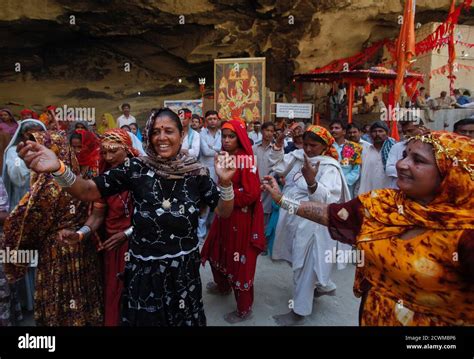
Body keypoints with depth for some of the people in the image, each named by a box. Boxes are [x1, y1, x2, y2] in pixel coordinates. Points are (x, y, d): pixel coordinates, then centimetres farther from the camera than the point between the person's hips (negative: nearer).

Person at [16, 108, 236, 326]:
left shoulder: (195, 172, -8)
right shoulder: (137, 168, -10)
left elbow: (223, 212, -6)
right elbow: (89, 192, -12)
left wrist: (225, 182, -25)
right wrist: (58, 169, -31)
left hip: (184, 271, 1)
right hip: (144, 271, 0)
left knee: (185, 320, 22)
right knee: (144, 320, 21)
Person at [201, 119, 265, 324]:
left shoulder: (246, 159, -19)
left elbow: (251, 193, -24)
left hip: (240, 218, -9)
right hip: (224, 214, 9)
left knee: (239, 260, 4)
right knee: (217, 250, 24)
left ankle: (244, 309, 23)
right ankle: (222, 286, 52)